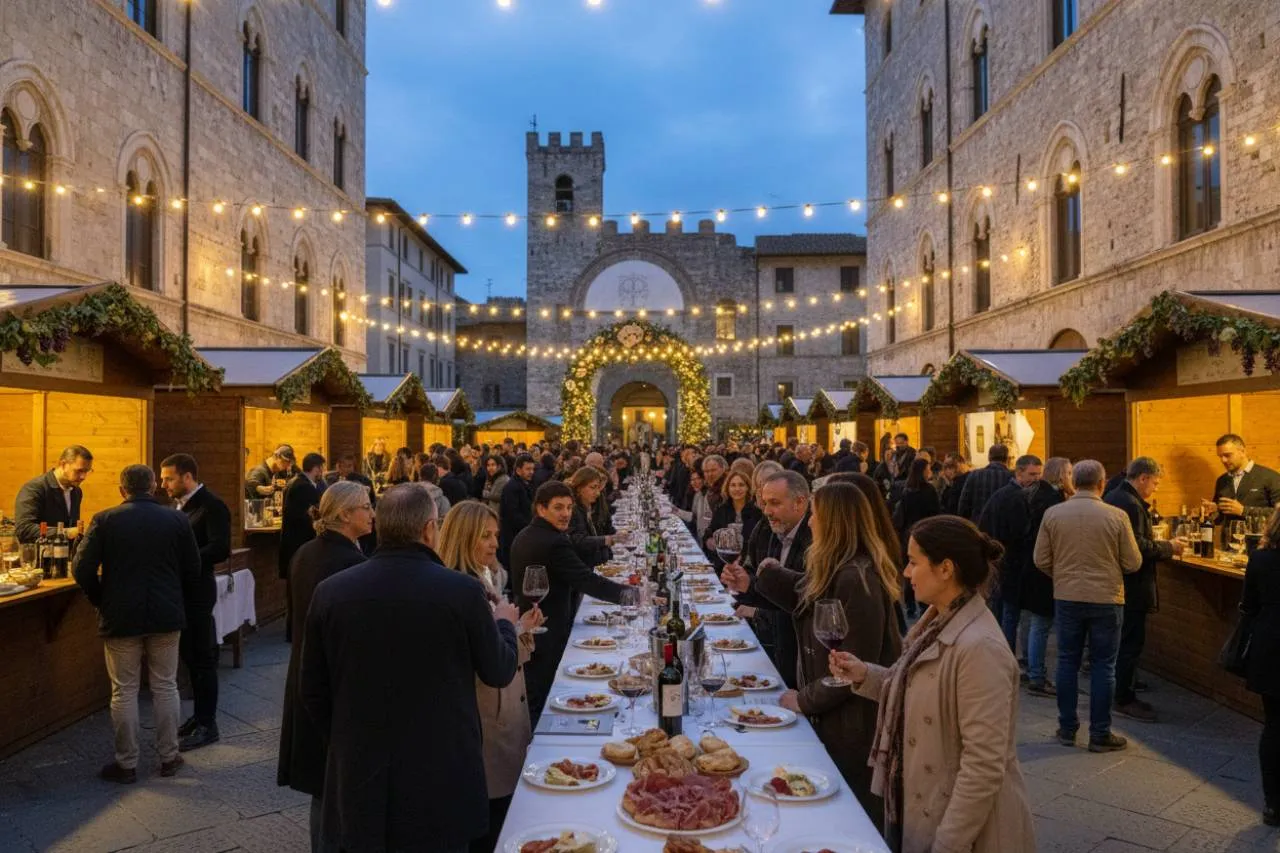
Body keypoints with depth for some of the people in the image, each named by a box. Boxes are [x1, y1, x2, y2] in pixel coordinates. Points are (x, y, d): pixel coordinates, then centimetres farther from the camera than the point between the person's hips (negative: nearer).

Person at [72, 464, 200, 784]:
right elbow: (193, 570, 1)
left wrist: (101, 601, 7)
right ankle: (169, 757, 20)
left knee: (124, 692, 9)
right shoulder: (177, 519, -2)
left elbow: (83, 570, -9)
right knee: (165, 687, 12)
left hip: (121, 617, -1)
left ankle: (126, 764, 18)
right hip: (166, 616, 2)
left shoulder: (104, 520, -6)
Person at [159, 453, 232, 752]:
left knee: (202, 658, 1)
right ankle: (199, 715, 29)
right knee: (189, 656, 16)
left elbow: (220, 549, -26)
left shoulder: (211, 506, -16)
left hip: (197, 591, -9)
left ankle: (208, 725, 12)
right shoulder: (180, 504, 11)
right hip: (181, 589, 9)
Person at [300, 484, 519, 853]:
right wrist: (504, 623, 18)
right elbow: (499, 672, -2)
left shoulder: (330, 591, -7)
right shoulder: (463, 590, -16)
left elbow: (312, 692, 3)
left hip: (357, 775, 3)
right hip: (442, 775, -2)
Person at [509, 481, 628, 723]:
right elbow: (588, 581, -26)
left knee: (528, 695, 20)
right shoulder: (554, 542, -23)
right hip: (547, 636, -9)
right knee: (539, 699, 3)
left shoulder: (522, 537, 7)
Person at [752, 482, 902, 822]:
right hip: (834, 714, 9)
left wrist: (805, 699, -15)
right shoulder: (839, 570, 5)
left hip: (852, 723, -9)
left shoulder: (855, 579, -26)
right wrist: (773, 577, 8)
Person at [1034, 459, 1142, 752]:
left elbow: (1041, 560, -3)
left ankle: (1067, 728, 20)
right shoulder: (1116, 516, -12)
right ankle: (1100, 734, 15)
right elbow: (1133, 564, -5)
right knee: (1103, 666, 8)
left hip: (1066, 597, 2)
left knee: (1067, 662, 12)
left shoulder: (1053, 514, -7)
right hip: (1106, 599, -2)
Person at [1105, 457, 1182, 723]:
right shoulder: (1132, 505, -21)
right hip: (1131, 587, -10)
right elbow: (1139, 548, -26)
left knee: (1124, 640, 18)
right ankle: (1124, 700, 7)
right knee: (1131, 642, -1)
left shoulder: (1113, 498, 10)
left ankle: (1123, 692, 27)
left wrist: (1161, 546, 11)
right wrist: (1169, 548, -12)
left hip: (1115, 583, 10)